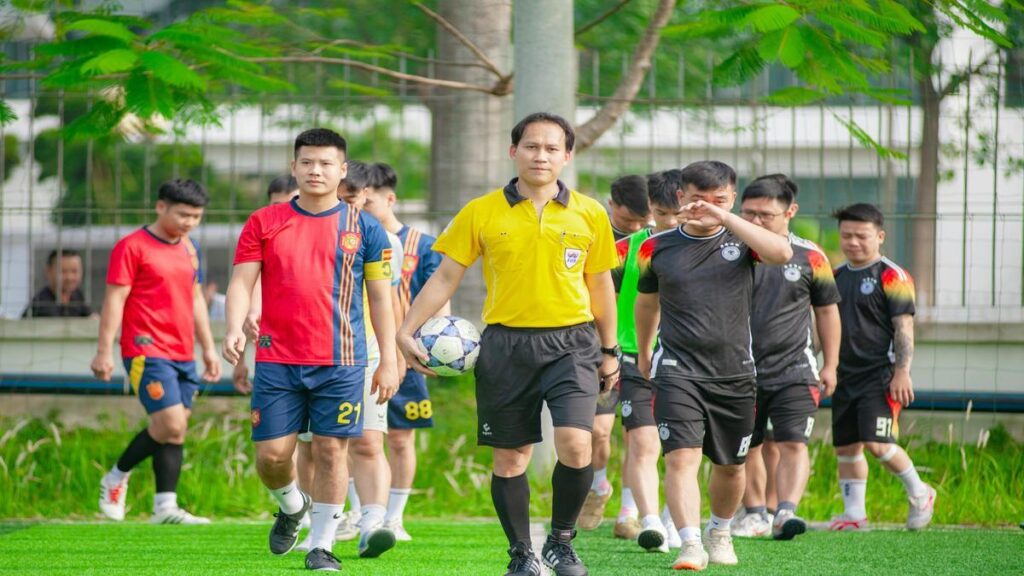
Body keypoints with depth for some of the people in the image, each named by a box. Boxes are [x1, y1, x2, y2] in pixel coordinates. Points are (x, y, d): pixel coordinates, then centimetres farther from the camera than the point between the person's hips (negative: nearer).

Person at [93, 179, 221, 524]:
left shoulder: (190, 249, 16)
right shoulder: (133, 247, -6)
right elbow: (115, 299, -8)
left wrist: (208, 348, 22)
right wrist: (104, 351, -13)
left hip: (183, 354, 8)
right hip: (147, 351, -8)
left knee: (176, 430, 3)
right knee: (170, 424, -15)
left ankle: (165, 506, 4)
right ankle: (116, 479, 4)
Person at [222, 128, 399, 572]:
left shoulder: (363, 228, 4)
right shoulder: (264, 223, 6)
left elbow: (380, 297, 7)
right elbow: (242, 282, 3)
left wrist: (388, 360, 2)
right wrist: (234, 330, -15)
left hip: (340, 362, -1)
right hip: (276, 359, 1)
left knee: (331, 451, -1)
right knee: (271, 454, -1)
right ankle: (291, 506, 31)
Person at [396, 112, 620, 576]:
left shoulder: (589, 215, 4)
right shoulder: (481, 213, 1)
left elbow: (601, 285, 14)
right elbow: (445, 277, 4)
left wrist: (609, 351, 17)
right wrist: (406, 330, -4)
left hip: (570, 342, 0)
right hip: (506, 345, 0)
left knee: (576, 445, -17)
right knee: (510, 456, 5)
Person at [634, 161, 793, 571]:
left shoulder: (741, 238, 0)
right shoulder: (657, 248, 3)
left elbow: (782, 254, -22)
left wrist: (724, 219, -24)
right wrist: (643, 352, 30)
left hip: (734, 372, 1)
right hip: (678, 370, -1)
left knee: (730, 466, 14)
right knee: (681, 458, -19)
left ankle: (720, 532, 39)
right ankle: (691, 544, -26)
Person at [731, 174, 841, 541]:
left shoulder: (809, 257, 0)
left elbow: (827, 310, 12)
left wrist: (830, 365, 12)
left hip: (794, 371, -1)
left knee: (793, 444, -16)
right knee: (745, 449, 9)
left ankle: (787, 511, -25)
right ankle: (756, 515, 24)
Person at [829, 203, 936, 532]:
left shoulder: (891, 277, -6)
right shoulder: (837, 277, 14)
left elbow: (904, 328, -10)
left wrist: (902, 372, -18)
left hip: (881, 375, -7)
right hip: (847, 375, 7)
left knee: (876, 443, -17)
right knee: (845, 446, 5)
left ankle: (918, 493, 4)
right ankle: (854, 514, 13)